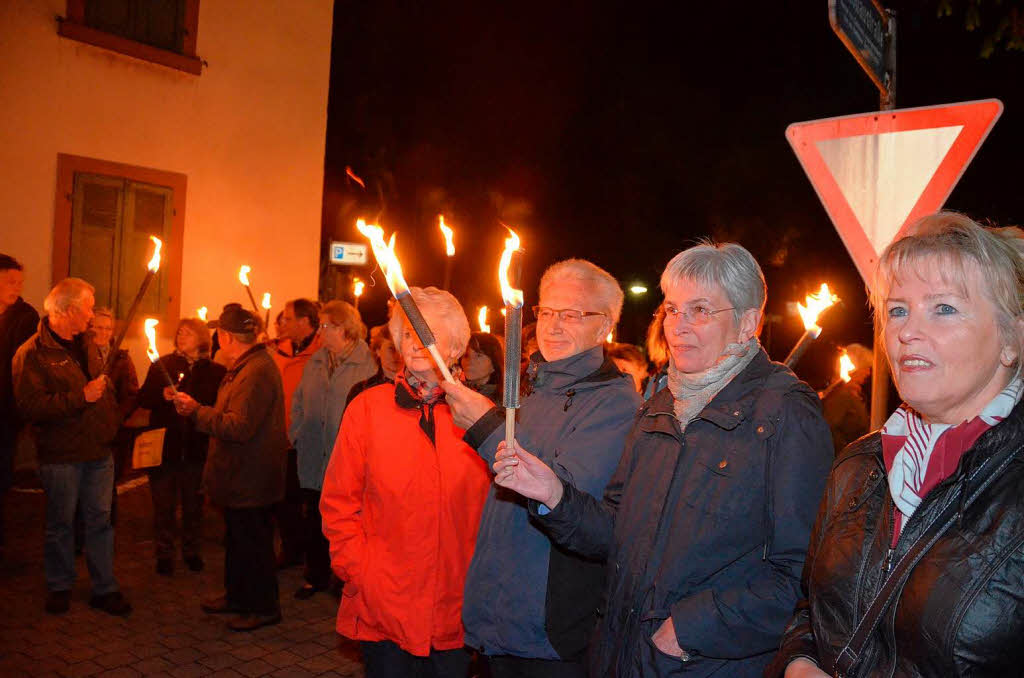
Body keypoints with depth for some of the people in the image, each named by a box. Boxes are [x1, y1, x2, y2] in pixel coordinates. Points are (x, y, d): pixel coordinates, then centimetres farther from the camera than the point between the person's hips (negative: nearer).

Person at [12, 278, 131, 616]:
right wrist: (81, 396, -22)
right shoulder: (32, 353, -11)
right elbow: (30, 405, -21)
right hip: (61, 456, -6)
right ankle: (60, 586, 26)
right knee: (61, 523, 9)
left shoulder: (86, 345, 13)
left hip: (99, 451, 6)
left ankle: (105, 588, 17)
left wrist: (113, 425, 12)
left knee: (100, 520, 9)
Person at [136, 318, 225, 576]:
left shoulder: (215, 371, -1)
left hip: (196, 448, 0)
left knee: (193, 504, 12)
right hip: (165, 446, 0)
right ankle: (164, 553, 25)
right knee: (163, 505, 9)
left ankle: (191, 550, 30)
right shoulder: (162, 364, 2)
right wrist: (162, 395, -19)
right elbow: (143, 399, -1)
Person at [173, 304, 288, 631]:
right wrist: (195, 409, 12)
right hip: (240, 474, 10)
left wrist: (197, 411, -19)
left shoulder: (257, 371, -24)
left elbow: (239, 427, -28)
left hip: (251, 478, -10)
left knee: (252, 540, 2)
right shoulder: (246, 366, 11)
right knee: (237, 537, 21)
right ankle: (237, 595, 37)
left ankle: (264, 607, 17)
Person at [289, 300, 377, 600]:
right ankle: (316, 577, 32)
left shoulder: (367, 364, -11)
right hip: (314, 460, 6)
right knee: (315, 522, 17)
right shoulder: (315, 362, 9)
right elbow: (299, 402, 17)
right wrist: (297, 435, 9)